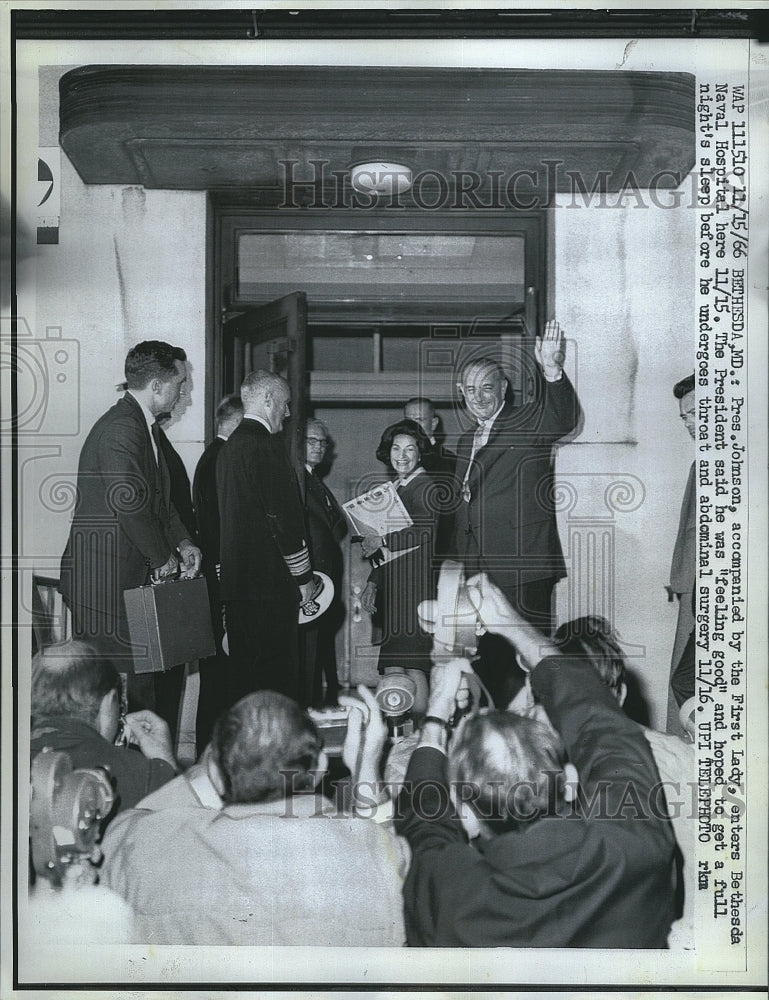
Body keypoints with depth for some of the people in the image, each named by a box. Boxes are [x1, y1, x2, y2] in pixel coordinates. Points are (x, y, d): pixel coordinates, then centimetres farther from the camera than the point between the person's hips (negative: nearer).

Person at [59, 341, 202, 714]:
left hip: (129, 574, 10)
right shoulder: (121, 428, -17)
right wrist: (162, 557, -11)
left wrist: (182, 542, 12)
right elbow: (130, 503, -23)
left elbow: (159, 497, 24)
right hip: (105, 580, -10)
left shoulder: (144, 425, 17)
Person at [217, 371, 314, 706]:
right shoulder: (266, 445, -13)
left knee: (242, 675, 13)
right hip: (270, 579, -9)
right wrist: (303, 576, -8)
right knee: (277, 677, -5)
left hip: (235, 577, 9)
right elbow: (284, 516, -16)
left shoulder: (229, 446, 16)